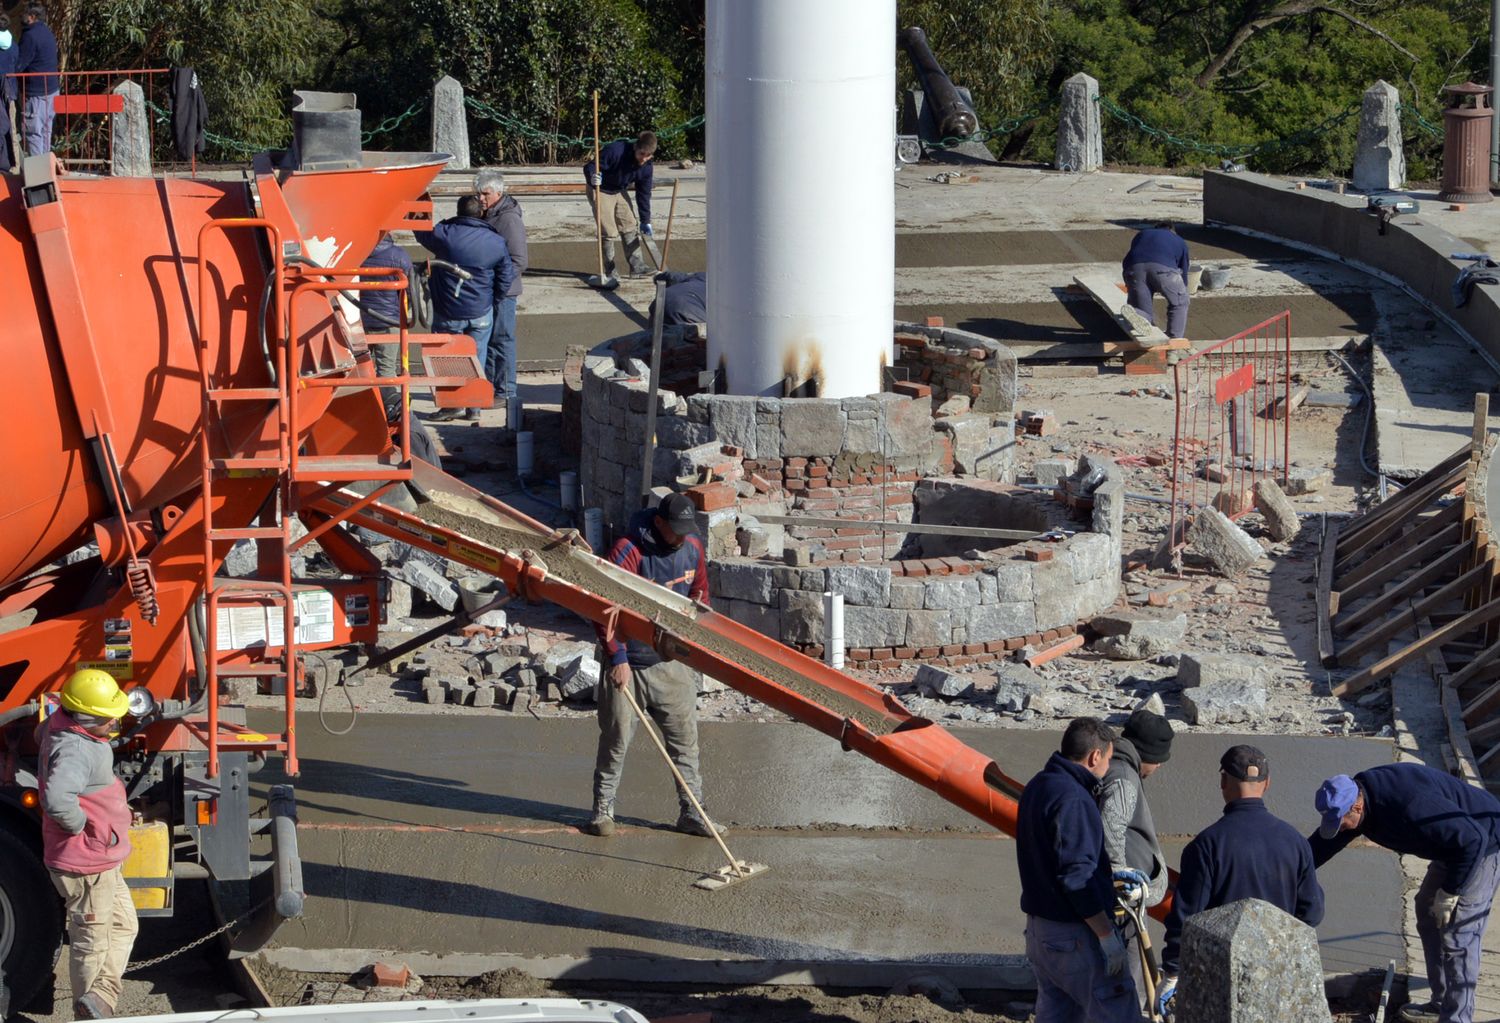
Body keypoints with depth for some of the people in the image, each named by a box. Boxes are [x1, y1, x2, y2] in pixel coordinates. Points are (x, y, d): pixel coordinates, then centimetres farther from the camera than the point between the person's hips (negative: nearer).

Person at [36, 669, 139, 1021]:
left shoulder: (58, 726, 1)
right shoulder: (75, 750, -31)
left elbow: (42, 733, 28)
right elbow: (56, 799, -49)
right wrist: (80, 824, -29)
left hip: (102, 860, 10)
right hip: (86, 865, -10)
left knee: (123, 926, 16)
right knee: (92, 939, 4)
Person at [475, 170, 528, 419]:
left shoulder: (509, 220, -17)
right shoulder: (487, 216, 12)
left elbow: (518, 262, -20)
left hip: (502, 291, -9)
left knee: (502, 340, -3)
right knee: (486, 340, 15)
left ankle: (505, 393, 3)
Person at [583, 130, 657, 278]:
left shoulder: (646, 167, -12)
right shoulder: (615, 151, -33)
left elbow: (644, 194, -1)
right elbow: (589, 167, -28)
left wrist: (646, 222, 2)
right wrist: (592, 178, -52)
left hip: (619, 192, 6)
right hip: (600, 191, -6)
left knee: (629, 227, 4)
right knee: (609, 233, -10)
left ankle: (637, 267, 11)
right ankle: (610, 271, 2)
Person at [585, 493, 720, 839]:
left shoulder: (693, 549, 2)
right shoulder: (628, 551, -17)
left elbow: (699, 594, 19)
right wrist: (617, 658, -21)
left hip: (674, 663, 5)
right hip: (629, 664, -5)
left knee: (685, 738, 5)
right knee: (616, 739, 4)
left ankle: (692, 812, 11)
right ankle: (603, 808, 17)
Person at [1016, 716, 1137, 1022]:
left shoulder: (1037, 787, 10)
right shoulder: (1072, 799, -21)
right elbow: (1077, 876, -25)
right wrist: (1107, 935, -20)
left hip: (1039, 926, 10)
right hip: (1075, 934, -10)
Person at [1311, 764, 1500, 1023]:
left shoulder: (1411, 807, -38)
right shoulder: (1356, 795, -9)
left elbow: (1473, 840, -33)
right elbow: (1323, 843, 5)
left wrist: (1449, 893, -24)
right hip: (1455, 844, 10)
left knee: (1457, 938, -11)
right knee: (1428, 915, 17)